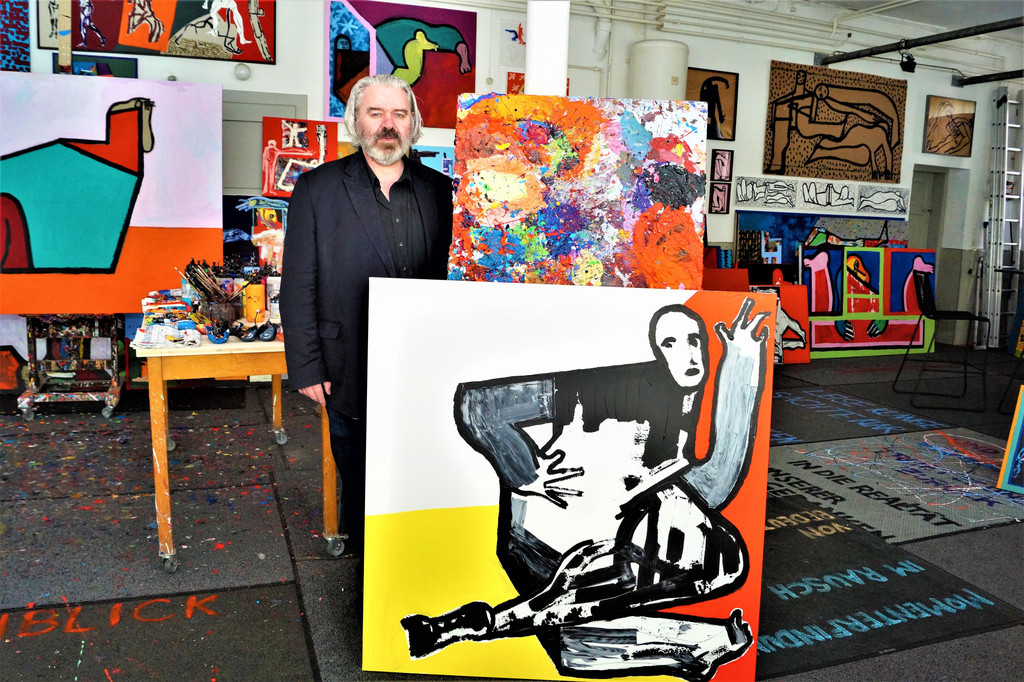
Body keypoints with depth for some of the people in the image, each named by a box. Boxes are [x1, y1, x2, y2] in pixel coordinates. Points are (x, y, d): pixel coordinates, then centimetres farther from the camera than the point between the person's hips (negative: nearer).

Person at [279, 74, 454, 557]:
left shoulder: (440, 190, 7)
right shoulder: (317, 188, 1)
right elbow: (298, 287, -1)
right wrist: (306, 369, -6)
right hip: (351, 378, -1)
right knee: (360, 489, 13)